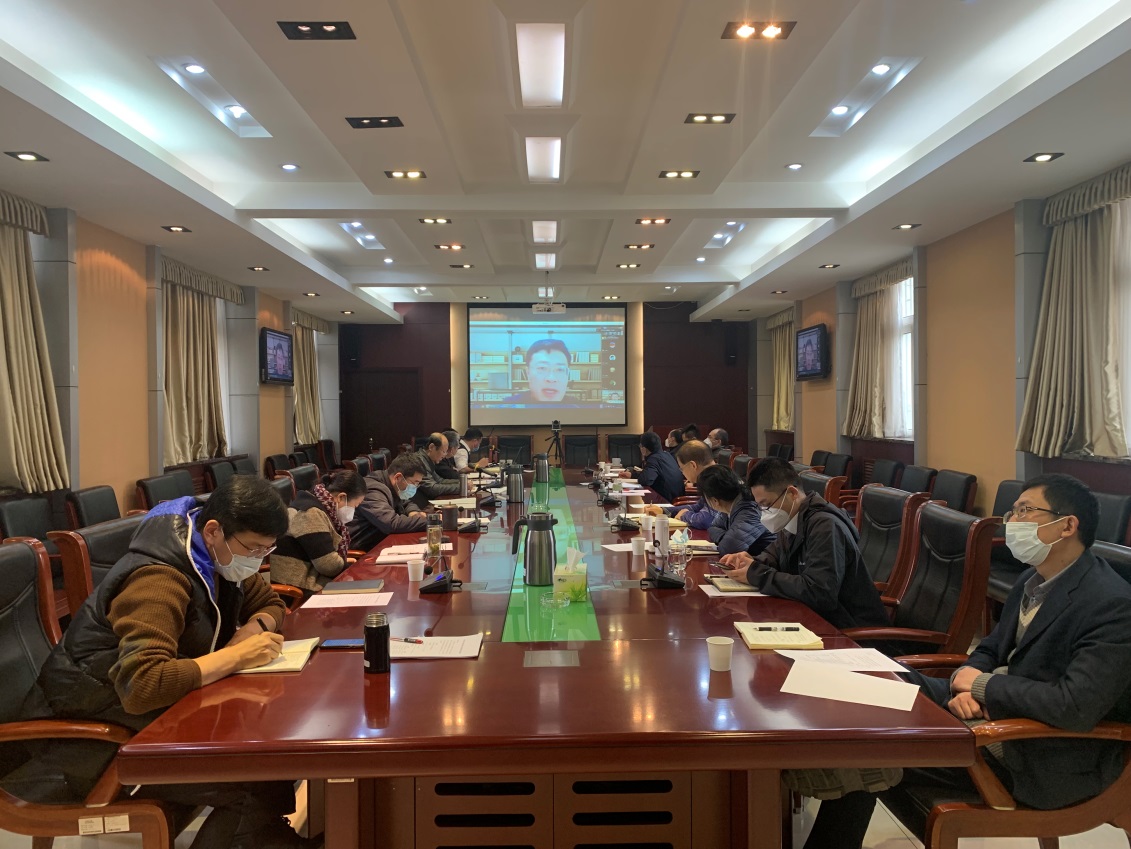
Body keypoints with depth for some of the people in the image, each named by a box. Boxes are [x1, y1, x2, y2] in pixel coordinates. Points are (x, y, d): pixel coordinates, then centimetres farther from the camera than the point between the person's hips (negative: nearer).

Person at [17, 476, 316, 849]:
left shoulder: (221, 556, -3)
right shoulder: (159, 580, -29)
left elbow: (270, 604, 13)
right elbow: (140, 686, -41)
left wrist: (254, 627, -9)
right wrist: (236, 656, -33)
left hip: (160, 712, 8)